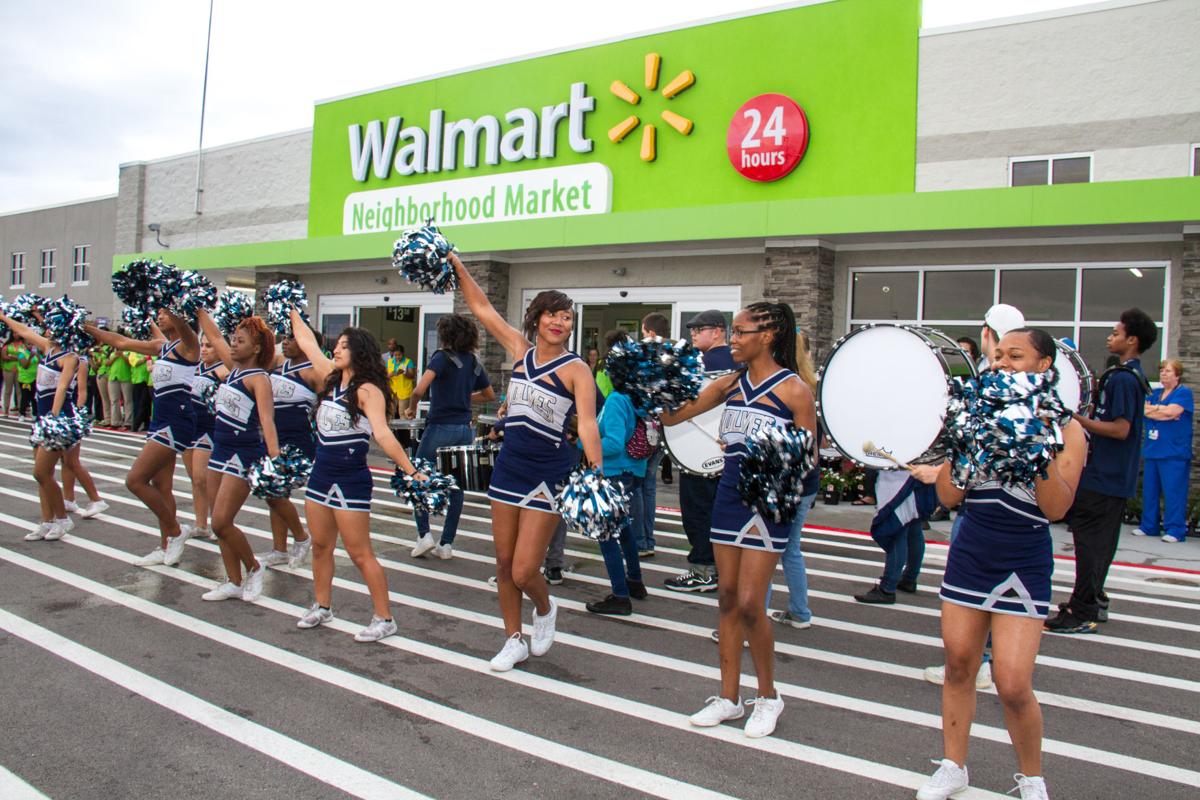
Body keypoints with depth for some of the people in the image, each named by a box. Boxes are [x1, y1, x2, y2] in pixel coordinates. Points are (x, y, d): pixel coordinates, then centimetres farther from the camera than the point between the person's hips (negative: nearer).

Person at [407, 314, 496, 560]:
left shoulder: (442, 357, -9)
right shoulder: (474, 362, 9)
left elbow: (420, 389, -21)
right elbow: (490, 395, 20)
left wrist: (412, 408, -3)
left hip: (440, 427, -5)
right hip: (464, 429, 6)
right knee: (456, 486, 9)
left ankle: (424, 534, 1)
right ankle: (446, 543, 13)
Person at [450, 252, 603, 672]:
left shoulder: (576, 369, -10)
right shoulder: (520, 349, 5)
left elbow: (587, 423, -21)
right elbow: (481, 307, 7)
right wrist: (456, 265, 3)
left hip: (547, 475, -5)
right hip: (509, 466, 5)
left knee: (524, 571, -4)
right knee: (504, 563, 11)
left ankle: (545, 609, 30)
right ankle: (514, 640, 29)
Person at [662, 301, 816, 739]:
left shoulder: (794, 389, -8)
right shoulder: (729, 384, 8)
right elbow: (673, 415, 8)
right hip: (728, 494, 6)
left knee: (749, 602, -6)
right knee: (727, 596, 10)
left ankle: (768, 695, 18)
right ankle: (729, 696, 23)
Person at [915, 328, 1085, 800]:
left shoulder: (1064, 428, -5)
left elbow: (1057, 508, -16)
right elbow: (950, 497, 1)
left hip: (1024, 564, -3)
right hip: (968, 554, 4)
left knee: (1012, 685, -7)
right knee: (958, 664, 10)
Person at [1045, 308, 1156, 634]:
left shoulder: (1122, 378, -17)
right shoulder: (1134, 376, 14)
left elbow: (1120, 429, -23)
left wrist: (1078, 419, -20)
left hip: (1102, 476, -10)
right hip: (1115, 476, 10)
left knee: (1090, 542, -6)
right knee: (1101, 542, 17)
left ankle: (1081, 614, -2)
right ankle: (1094, 602, 27)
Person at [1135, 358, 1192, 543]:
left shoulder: (1184, 393, -2)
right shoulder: (1155, 394, 17)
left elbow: (1171, 411, -15)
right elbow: (1144, 411, 3)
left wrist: (1153, 409, -1)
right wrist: (1162, 410, -10)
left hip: (1174, 453, -6)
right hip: (1152, 450, 6)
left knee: (1173, 492, -6)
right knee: (1149, 491, 9)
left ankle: (1175, 530, -1)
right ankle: (1148, 527, 17)